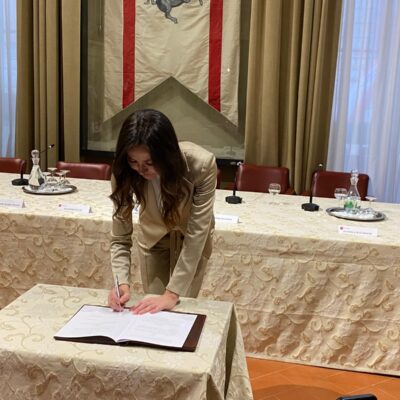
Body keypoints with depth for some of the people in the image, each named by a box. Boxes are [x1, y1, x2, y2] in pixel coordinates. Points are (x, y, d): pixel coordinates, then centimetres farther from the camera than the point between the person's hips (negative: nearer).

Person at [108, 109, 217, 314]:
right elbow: (120, 238, -23)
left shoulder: (201, 165, -37)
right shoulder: (125, 173, -30)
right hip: (153, 237, 2)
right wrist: (122, 283, -39)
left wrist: (172, 293, -37)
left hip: (191, 238, -1)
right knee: (154, 310, 6)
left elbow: (197, 232, -34)